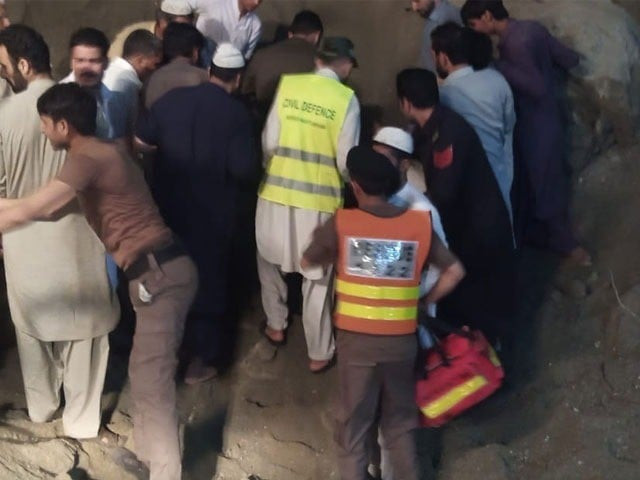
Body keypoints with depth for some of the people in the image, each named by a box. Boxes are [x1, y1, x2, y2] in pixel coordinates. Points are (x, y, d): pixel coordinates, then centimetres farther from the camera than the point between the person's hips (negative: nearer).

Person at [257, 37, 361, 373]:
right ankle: (319, 353, 22)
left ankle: (276, 326, 40)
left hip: (277, 191, 2)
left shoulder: (288, 84, -3)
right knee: (317, 278, 11)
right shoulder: (346, 99, -10)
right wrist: (349, 184, 12)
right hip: (320, 200, -2)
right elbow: (346, 160, -10)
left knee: (270, 260, 28)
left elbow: (268, 141, -3)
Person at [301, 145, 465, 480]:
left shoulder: (341, 223, -5)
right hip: (401, 340, 2)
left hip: (356, 339, -2)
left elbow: (307, 262, 8)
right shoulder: (421, 224, -1)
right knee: (400, 424, 19)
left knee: (352, 427, 9)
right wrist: (424, 302, 12)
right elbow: (455, 271, 1)